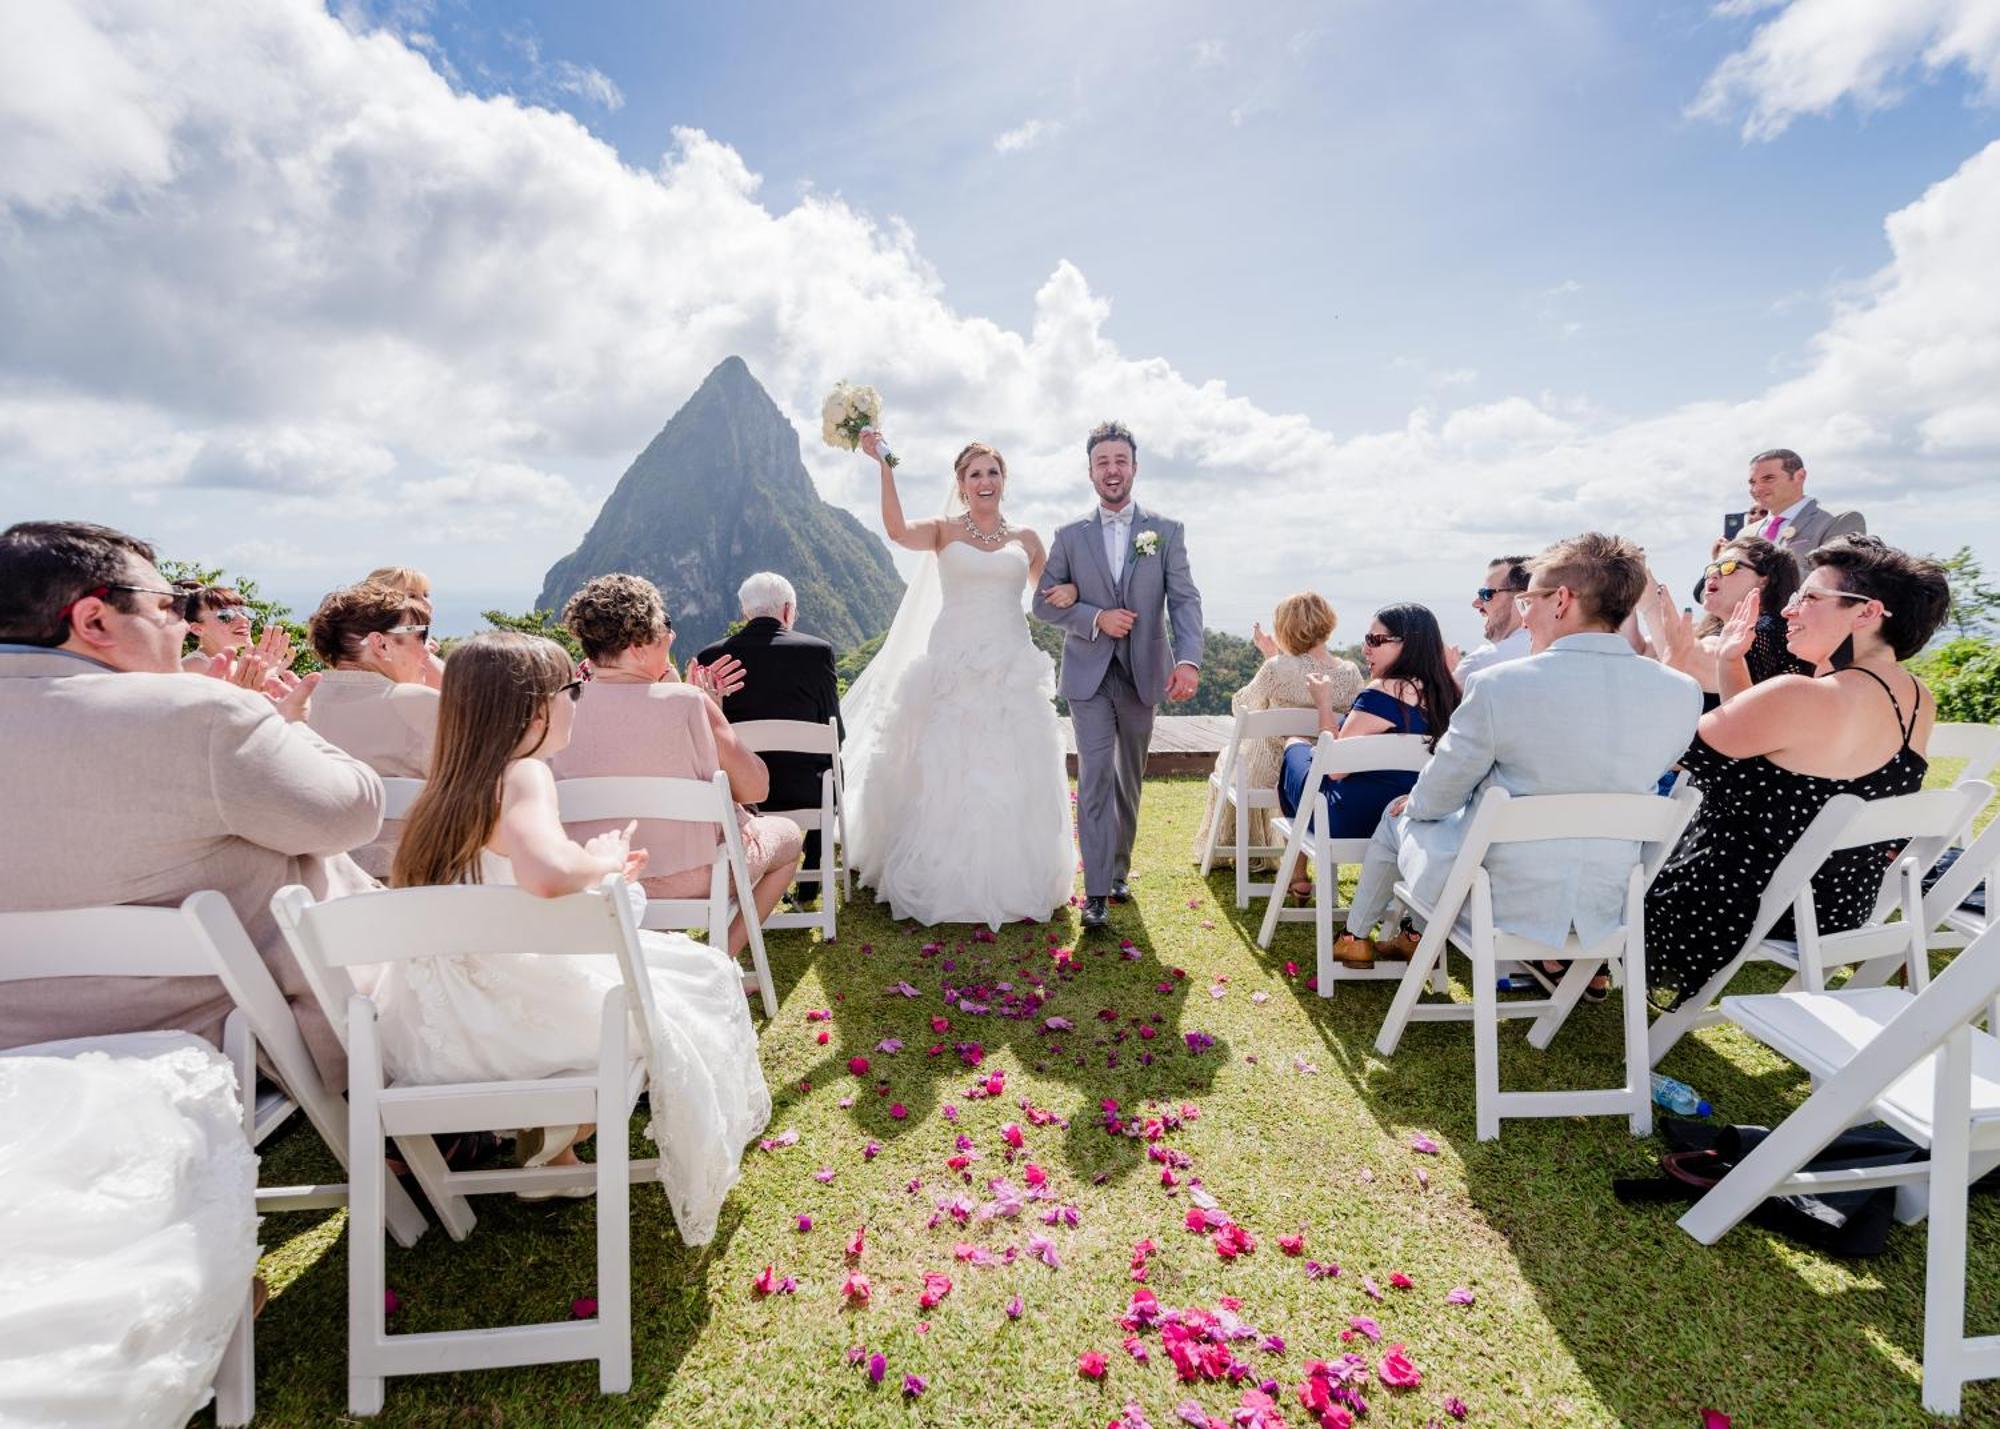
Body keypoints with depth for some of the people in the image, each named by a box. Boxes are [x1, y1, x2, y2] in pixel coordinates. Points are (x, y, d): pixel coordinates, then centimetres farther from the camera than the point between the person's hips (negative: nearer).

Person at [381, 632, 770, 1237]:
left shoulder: (453, 783, 6)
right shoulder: (525, 774, -19)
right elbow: (549, 874, -40)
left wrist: (599, 868, 12)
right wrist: (603, 860, -18)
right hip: (489, 1022, -8)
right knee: (673, 1016, 6)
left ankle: (543, 1130, 31)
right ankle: (548, 1144, 20)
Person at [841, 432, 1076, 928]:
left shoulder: (1025, 539, 12)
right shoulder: (944, 532, 4)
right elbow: (897, 530, -17)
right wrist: (885, 467, -25)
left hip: (1013, 669, 2)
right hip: (953, 668, -2)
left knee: (1011, 778, 4)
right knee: (946, 774, -1)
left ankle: (1011, 881, 20)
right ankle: (946, 883, 14)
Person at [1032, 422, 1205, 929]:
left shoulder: (1167, 532, 2)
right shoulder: (1070, 536, 3)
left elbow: (1185, 600, -6)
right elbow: (1044, 603, 1)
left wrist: (1188, 660, -22)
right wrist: (1096, 618, -15)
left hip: (1144, 673, 1)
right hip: (1089, 674, -1)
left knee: (1130, 780, 13)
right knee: (1095, 778, -8)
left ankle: (1118, 869, 30)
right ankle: (1096, 891, -4)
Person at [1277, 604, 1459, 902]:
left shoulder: (1384, 691, -21)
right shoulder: (1444, 692, 1)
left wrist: (1324, 705, -7)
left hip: (1353, 821, -7)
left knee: (1295, 748, 21)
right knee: (1309, 748, 27)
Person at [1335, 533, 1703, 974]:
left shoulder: (1499, 684, -22)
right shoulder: (1684, 693, -8)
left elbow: (1435, 798, -11)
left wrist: (1415, 803, 14)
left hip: (1504, 902, -5)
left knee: (1396, 818, 24)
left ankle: (1355, 939, 43)